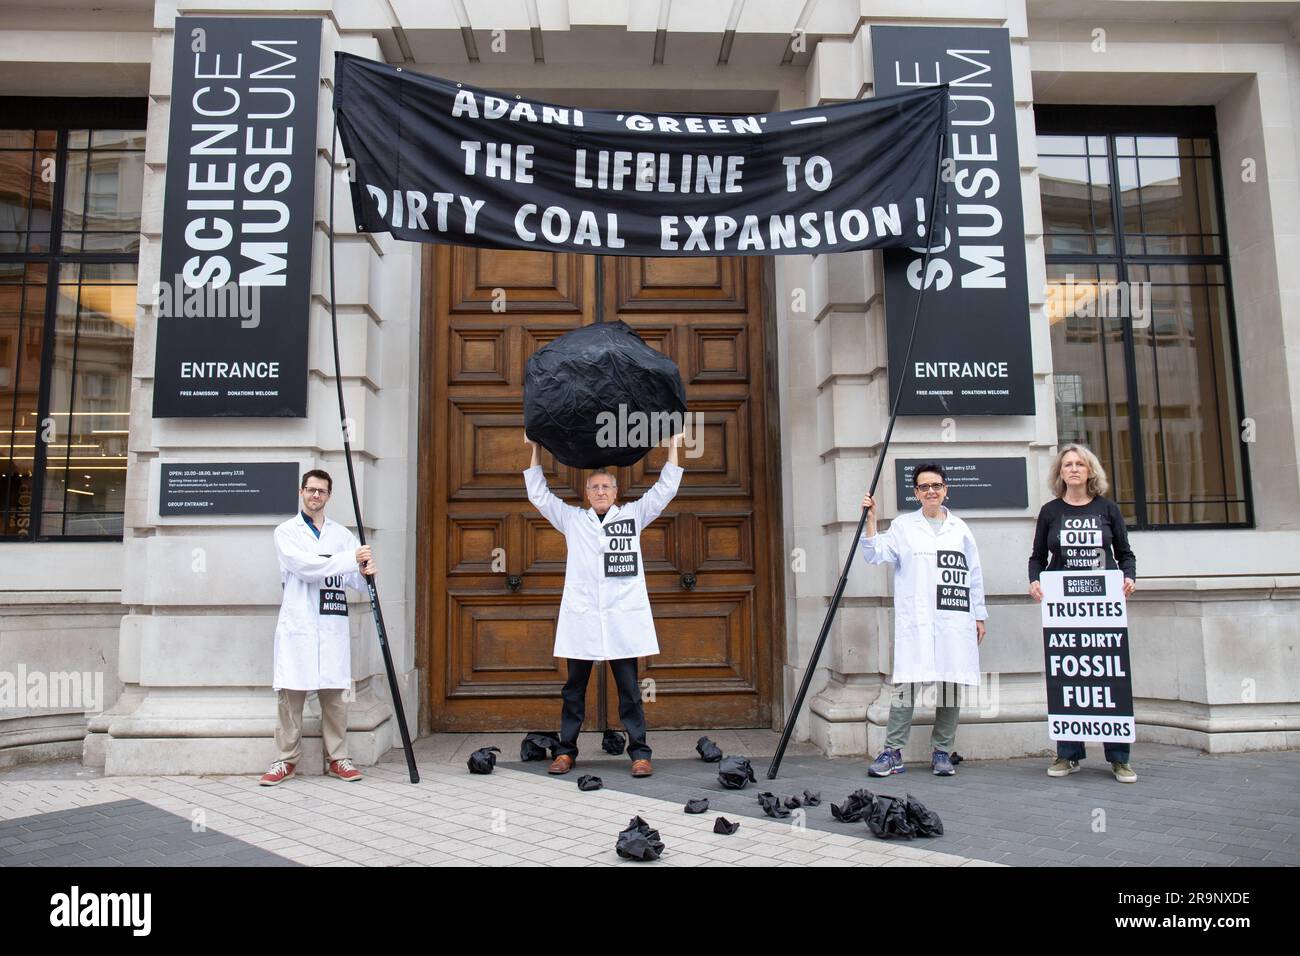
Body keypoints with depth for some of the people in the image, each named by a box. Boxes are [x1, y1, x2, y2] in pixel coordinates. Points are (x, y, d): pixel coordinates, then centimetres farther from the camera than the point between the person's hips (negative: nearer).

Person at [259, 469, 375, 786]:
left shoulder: (342, 534, 15)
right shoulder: (287, 531, 7)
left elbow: (355, 580, 8)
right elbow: (305, 566, -11)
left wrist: (365, 572, -17)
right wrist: (350, 559, -17)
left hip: (333, 625, 2)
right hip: (297, 625, -2)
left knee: (336, 695, 3)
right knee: (291, 694, -1)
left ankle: (337, 759, 13)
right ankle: (286, 760, 10)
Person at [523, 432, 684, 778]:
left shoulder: (633, 515, 13)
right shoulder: (572, 518, 14)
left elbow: (664, 490, 12)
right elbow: (538, 494, 16)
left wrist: (673, 447, 11)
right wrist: (536, 450, 16)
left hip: (622, 616, -1)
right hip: (581, 616, 1)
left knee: (629, 688, 2)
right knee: (574, 688, 7)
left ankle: (639, 753, 7)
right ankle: (566, 751, 16)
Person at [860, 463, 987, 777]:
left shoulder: (960, 528, 15)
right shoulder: (902, 526, 10)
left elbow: (974, 574, 17)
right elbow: (875, 555, 1)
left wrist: (979, 616, 15)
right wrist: (870, 520, -9)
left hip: (955, 621, 3)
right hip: (915, 622, -2)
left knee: (951, 686, 3)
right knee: (906, 683, -10)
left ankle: (942, 752, 14)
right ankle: (893, 752, -5)